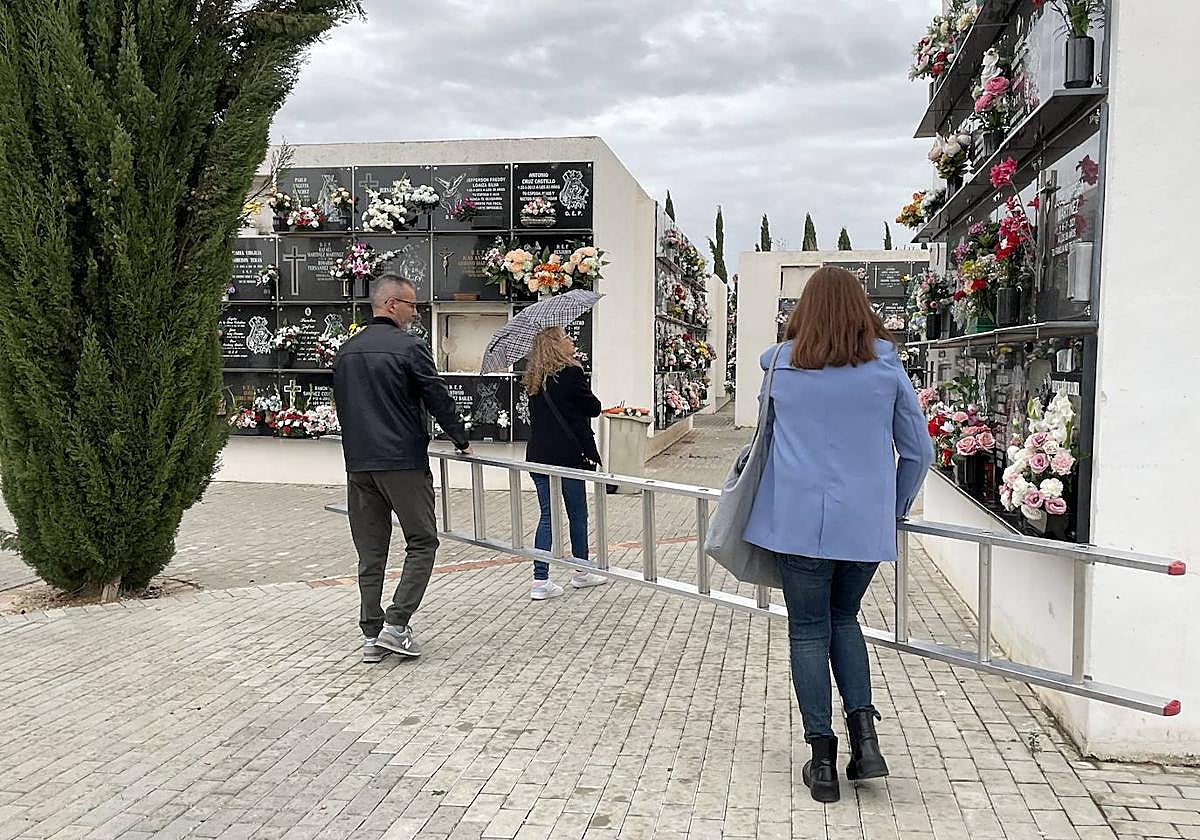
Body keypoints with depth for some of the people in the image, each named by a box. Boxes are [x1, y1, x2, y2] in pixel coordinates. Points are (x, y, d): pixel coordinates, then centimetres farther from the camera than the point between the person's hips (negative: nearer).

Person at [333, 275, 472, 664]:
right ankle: (396, 624, -3)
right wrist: (462, 440, 9)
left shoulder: (346, 351, 13)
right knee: (422, 542, 5)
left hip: (358, 463, 7)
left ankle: (371, 634, 12)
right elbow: (438, 398, -6)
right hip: (403, 461, -7)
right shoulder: (409, 347, -9)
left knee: (370, 550, 10)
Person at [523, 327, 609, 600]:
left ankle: (540, 580, 4)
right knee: (577, 515, 11)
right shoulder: (571, 373, -12)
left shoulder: (534, 379, 7)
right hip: (568, 454, -5)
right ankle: (582, 573, 24)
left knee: (547, 516, 8)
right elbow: (594, 408, -3)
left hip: (539, 455, 5)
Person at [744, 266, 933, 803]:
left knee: (809, 630, 9)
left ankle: (822, 756, 11)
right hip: (866, 523, 1)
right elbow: (919, 451, 6)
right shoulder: (885, 367, 1)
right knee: (844, 619, 21)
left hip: (799, 519, -1)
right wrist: (895, 510, 20)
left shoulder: (780, 364, 0)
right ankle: (864, 733, 9)